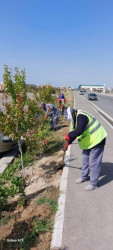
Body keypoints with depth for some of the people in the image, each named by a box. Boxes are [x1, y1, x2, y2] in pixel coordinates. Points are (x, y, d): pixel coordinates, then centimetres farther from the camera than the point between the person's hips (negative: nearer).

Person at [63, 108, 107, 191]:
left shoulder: (81, 116, -25)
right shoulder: (76, 119, 7)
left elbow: (79, 131, -38)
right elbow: (74, 133, 18)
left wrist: (68, 135, -21)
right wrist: (68, 144, 21)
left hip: (96, 141, -10)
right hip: (89, 142, 10)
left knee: (93, 162, -2)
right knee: (85, 160, 19)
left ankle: (93, 183, 13)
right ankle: (84, 177, 37)